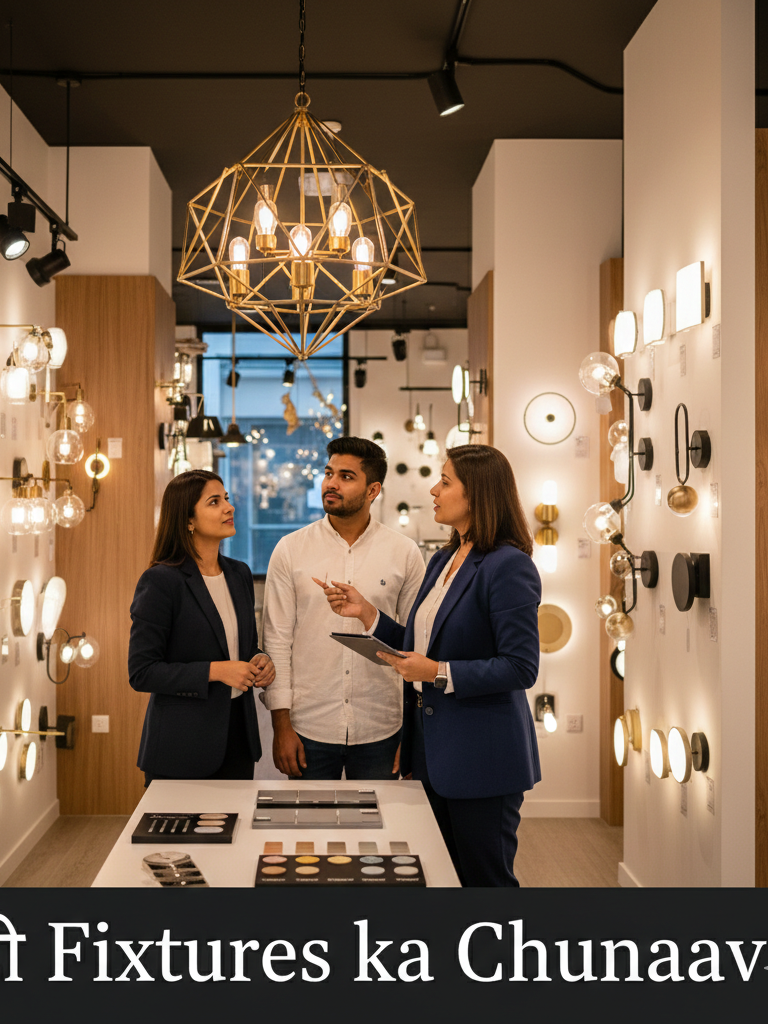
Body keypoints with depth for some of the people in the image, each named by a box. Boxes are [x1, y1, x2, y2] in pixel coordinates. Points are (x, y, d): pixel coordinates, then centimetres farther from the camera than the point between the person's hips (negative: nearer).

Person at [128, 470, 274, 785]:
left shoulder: (239, 574, 9)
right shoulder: (161, 581, -12)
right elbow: (141, 672, -14)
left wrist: (260, 660, -2)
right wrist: (215, 671, -21)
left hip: (237, 736, 6)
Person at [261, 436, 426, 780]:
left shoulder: (404, 554, 1)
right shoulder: (290, 550, 1)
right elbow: (277, 640, 0)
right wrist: (281, 725, -4)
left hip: (380, 732, 0)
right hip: (309, 728, 0)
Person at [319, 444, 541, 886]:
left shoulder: (509, 566, -16)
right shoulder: (443, 561, 13)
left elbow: (520, 667, -20)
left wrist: (440, 673, -23)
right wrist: (367, 613, 7)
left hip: (481, 754, -9)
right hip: (434, 749, 9)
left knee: (483, 876, 3)